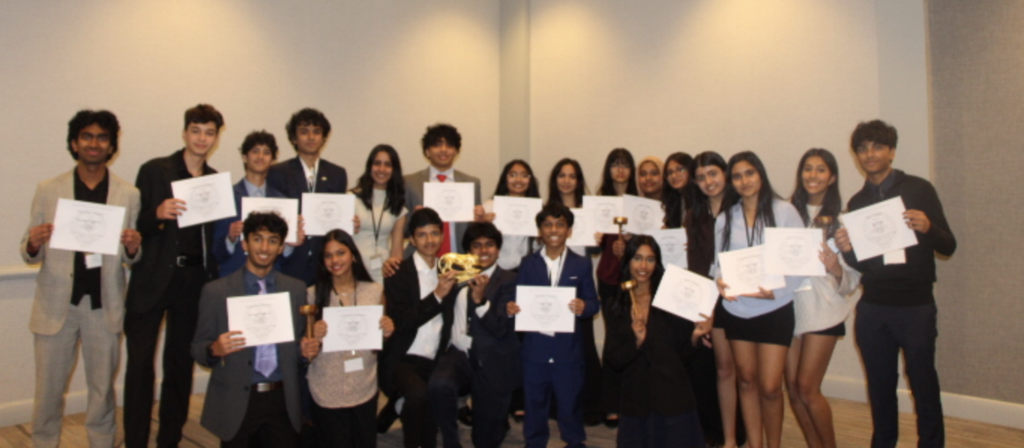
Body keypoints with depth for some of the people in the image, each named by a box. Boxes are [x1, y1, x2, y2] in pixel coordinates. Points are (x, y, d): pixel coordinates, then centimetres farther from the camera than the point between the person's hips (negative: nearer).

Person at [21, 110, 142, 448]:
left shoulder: (129, 195, 2)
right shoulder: (48, 191, 2)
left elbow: (130, 259, 5)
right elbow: (30, 255, 5)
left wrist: (132, 247, -17)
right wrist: (33, 244, -18)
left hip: (104, 306, 0)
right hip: (56, 305, 0)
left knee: (102, 389, 13)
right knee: (48, 391, 10)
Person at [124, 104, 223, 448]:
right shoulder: (154, 171, -1)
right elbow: (135, 225, -4)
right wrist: (157, 213, -23)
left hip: (194, 281, 4)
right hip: (153, 278, -3)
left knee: (181, 363, 11)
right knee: (140, 363, -4)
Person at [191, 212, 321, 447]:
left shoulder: (296, 289, 6)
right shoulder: (215, 291, -2)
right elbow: (197, 348, 1)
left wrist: (307, 350, -11)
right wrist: (214, 349, -20)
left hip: (282, 401, 2)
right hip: (236, 404, -2)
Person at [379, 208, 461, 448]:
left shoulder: (449, 272, 9)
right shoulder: (398, 274, -5)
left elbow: (449, 318, 12)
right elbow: (401, 322, -16)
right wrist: (437, 295, -21)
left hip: (435, 363, 5)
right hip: (403, 359, -4)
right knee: (418, 394, -32)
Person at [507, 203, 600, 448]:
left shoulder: (582, 265, 6)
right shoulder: (528, 264, 9)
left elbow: (593, 303, 1)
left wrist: (583, 307, -20)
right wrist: (511, 307, -16)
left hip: (569, 348, -1)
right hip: (535, 347, 1)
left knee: (570, 400, 7)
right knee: (534, 401, 10)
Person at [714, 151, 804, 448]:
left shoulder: (784, 211, -3)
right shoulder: (725, 219, 8)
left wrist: (777, 290, -19)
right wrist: (720, 281, -14)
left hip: (774, 309, -3)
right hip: (737, 309, 3)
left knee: (770, 387, -3)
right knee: (746, 379, 11)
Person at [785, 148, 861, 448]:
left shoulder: (841, 220, 1)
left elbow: (851, 281, -1)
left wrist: (836, 268, -21)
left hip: (823, 310, -3)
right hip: (789, 307, 3)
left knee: (807, 388, -5)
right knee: (793, 388, 6)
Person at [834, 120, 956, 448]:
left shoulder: (918, 190, 0)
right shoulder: (857, 202, 10)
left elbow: (948, 247, -2)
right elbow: (860, 263, 11)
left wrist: (927, 227, -22)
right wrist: (846, 249, -11)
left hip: (915, 306, -3)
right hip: (872, 308, 3)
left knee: (923, 384, 3)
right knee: (880, 387, 11)